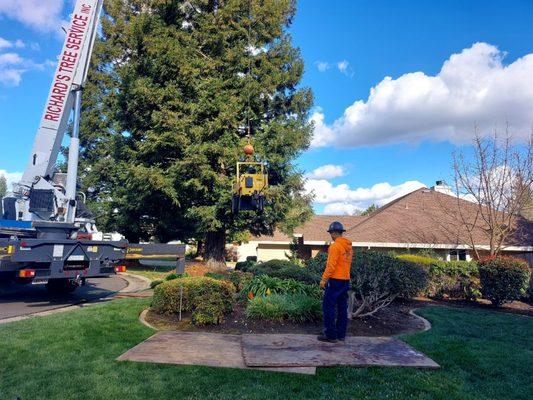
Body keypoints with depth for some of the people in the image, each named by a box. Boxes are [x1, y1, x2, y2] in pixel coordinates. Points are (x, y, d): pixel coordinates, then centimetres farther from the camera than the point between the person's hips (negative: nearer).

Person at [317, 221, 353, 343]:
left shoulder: (335, 246, -15)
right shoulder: (348, 246, 11)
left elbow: (331, 265, -19)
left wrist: (324, 279, -14)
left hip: (335, 280, -8)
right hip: (346, 280, 8)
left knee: (328, 307, -1)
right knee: (342, 308, 12)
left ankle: (330, 335, 0)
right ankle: (341, 334, 19)